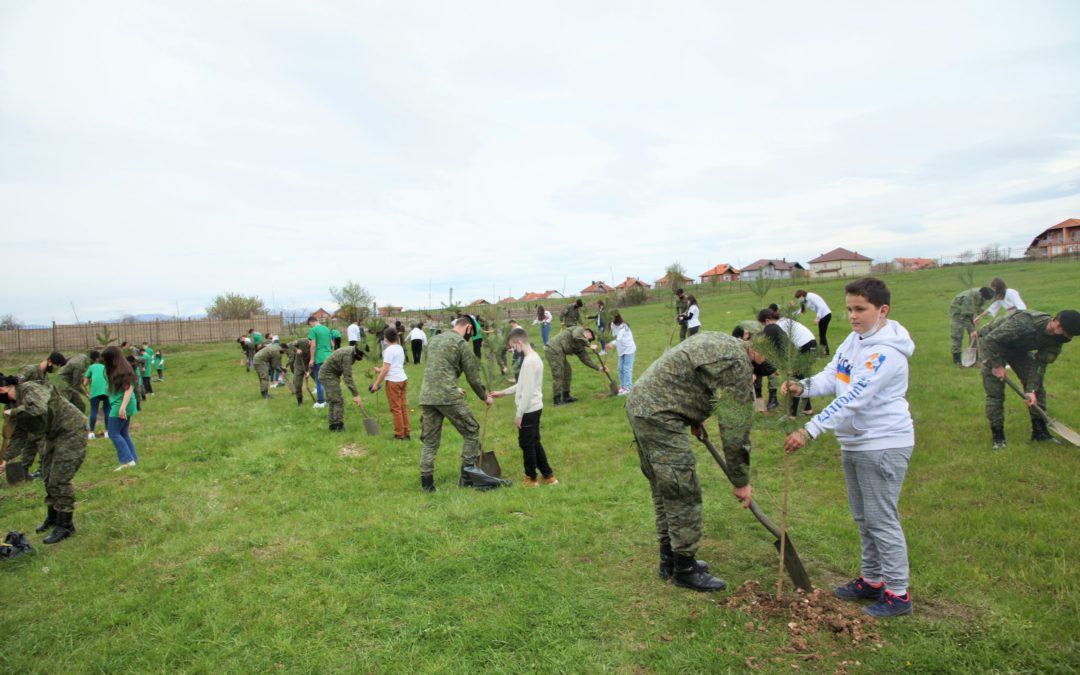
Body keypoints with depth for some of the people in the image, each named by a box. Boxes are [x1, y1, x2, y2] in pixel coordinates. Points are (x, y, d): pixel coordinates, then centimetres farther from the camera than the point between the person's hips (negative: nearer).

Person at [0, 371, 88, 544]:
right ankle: (53, 518, 36)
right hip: (54, 434, 10)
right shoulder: (17, 400, 7)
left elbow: (38, 408, -42)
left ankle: (65, 525, 5)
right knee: (48, 477, 18)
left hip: (71, 432, -10)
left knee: (59, 480, -7)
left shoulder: (30, 389, -20)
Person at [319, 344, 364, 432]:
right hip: (327, 375, -10)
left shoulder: (352, 353, 0)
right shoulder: (347, 356, -29)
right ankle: (338, 425, -7)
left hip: (333, 375, 10)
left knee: (334, 400, 12)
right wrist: (356, 394, -29)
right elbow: (347, 377, -30)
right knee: (338, 400, -11)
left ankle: (333, 425, 17)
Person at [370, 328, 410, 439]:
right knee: (404, 407, 10)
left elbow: (385, 369, -15)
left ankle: (399, 434, 6)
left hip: (393, 381, -8)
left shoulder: (389, 350, -12)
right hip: (403, 379, 8)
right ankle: (406, 434, 15)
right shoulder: (400, 348, 13)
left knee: (396, 408, 0)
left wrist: (376, 384, -10)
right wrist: (380, 369, 39)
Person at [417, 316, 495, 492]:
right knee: (471, 432, 8)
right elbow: (473, 376, -1)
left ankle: (426, 483, 12)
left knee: (430, 441, 13)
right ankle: (467, 478, 10)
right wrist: (485, 397, 13)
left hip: (426, 397, 7)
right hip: (447, 397, -7)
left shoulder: (435, 339, 18)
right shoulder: (461, 343, -4)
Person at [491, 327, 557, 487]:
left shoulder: (529, 361, -21)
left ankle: (531, 477, 19)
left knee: (526, 444, 5)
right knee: (534, 443, 17)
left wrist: (519, 414, -17)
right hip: (534, 408, 10)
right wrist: (502, 393, 22)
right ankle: (547, 475, 23)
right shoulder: (534, 357, 10)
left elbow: (528, 391, -23)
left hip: (529, 410, -10)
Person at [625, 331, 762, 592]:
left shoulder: (719, 340, 15)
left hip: (639, 402, 11)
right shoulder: (737, 364, -14)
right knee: (684, 495, 0)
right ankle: (685, 570, 14)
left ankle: (669, 560, 31)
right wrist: (741, 481, -1)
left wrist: (695, 418, 28)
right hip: (658, 416, -11)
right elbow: (735, 428, -11)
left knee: (664, 491, 19)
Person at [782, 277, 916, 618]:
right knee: (862, 518, 18)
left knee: (882, 520, 1)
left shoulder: (886, 352, -22)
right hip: (853, 443, 9)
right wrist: (803, 386, -18)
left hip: (883, 445, -9)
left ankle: (898, 593, 17)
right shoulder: (853, 340, 6)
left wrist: (809, 431, -32)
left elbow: (852, 400, -29)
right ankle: (872, 580, 33)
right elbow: (831, 376, 3)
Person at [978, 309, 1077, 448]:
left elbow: (1040, 363, -12)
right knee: (995, 393, -8)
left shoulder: (1056, 337, -17)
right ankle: (997, 435, 4)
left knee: (1037, 387, 1)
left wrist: (1032, 389, -18)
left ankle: (1040, 431, 14)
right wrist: (997, 365, -27)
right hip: (994, 348, -7)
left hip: (1019, 348, 7)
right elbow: (990, 340, -33)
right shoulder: (1023, 324, -40)